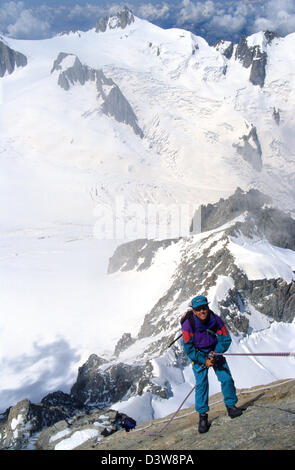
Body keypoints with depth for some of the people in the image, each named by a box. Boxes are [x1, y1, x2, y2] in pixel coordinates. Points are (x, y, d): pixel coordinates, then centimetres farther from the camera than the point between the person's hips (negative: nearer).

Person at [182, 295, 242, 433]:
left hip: (215, 352, 2)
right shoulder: (188, 325, -25)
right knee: (201, 384, -11)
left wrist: (215, 353, -23)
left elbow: (226, 339, -10)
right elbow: (189, 349, -17)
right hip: (198, 355, -2)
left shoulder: (216, 320, -20)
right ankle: (202, 416, 1)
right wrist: (204, 360, -21)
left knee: (227, 378, -6)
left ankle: (231, 406, 16)